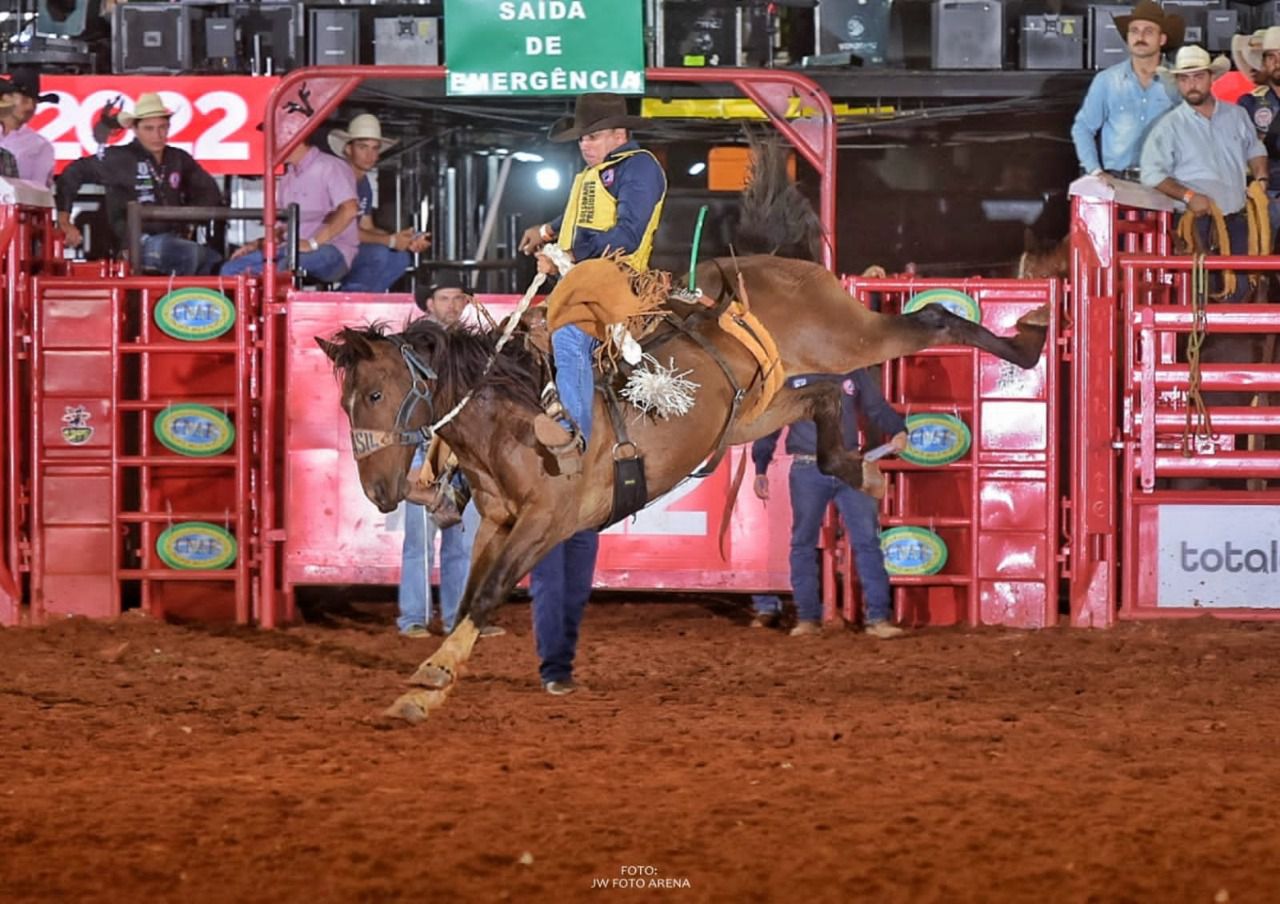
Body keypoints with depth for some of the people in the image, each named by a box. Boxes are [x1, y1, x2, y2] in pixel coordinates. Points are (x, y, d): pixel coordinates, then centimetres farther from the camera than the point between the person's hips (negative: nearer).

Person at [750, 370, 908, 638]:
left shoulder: (853, 374, 10)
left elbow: (878, 408, 13)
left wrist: (898, 431, -9)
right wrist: (760, 470, 3)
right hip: (808, 471, -1)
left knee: (867, 541, -4)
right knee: (803, 543, 3)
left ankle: (877, 617, -3)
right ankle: (807, 618, 10)